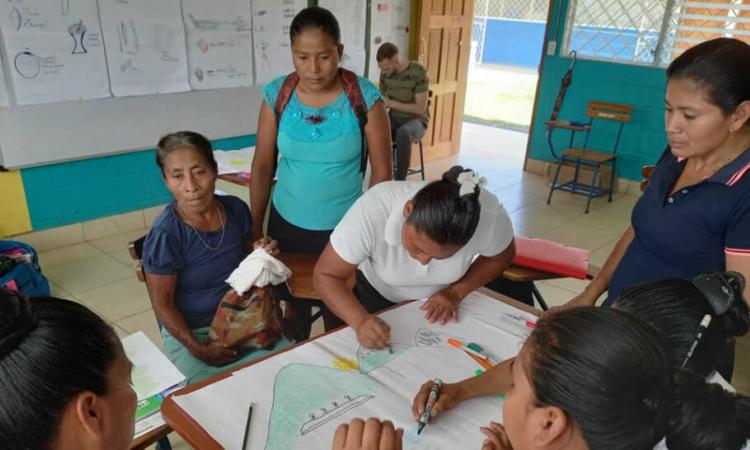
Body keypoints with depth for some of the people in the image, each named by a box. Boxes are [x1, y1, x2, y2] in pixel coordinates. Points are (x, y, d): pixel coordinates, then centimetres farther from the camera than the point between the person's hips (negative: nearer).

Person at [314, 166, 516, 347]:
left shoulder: (489, 215, -34)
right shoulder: (372, 211, -40)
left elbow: (501, 257, -11)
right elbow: (326, 275, -29)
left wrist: (455, 292, -21)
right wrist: (360, 320, -43)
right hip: (378, 294, -1)